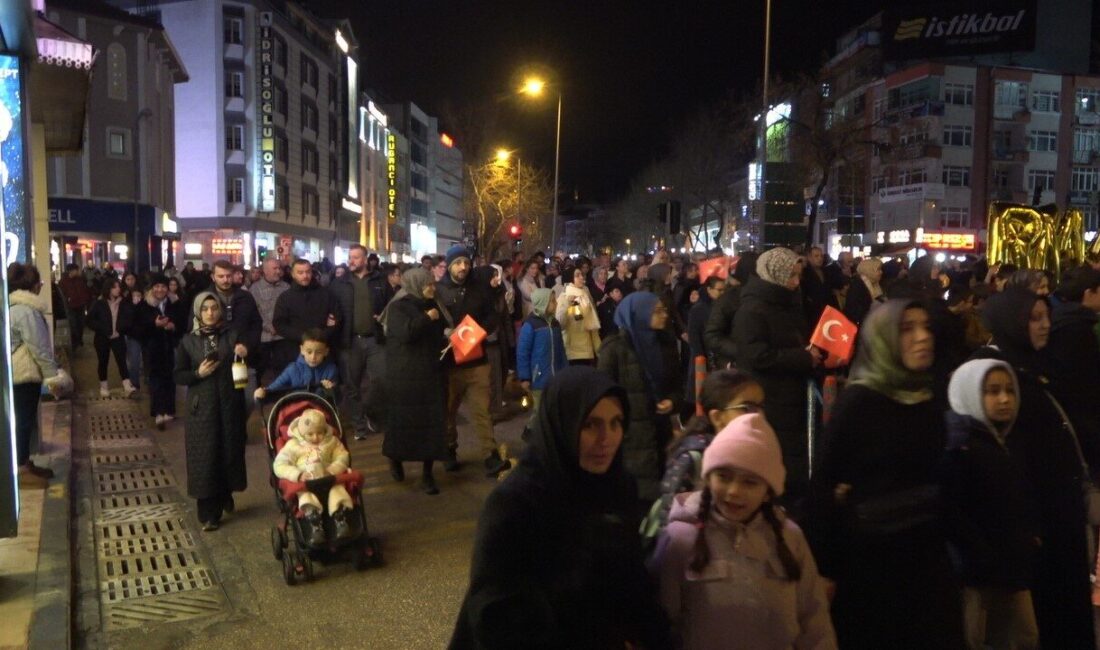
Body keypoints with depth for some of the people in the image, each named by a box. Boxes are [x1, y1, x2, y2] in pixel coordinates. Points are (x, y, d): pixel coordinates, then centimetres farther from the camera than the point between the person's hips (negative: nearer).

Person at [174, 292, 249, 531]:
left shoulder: (233, 336, 5)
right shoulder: (188, 342, 4)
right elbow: (178, 376, 5)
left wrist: (245, 354, -19)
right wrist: (198, 373, -13)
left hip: (230, 404, 1)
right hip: (201, 407, -1)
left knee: (230, 451, 7)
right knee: (205, 456, -1)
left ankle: (225, 494, 33)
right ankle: (209, 513, 7)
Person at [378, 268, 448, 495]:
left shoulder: (432, 305, 11)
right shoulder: (398, 307, -7)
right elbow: (405, 332, -26)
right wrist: (427, 318, -16)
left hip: (431, 373, 5)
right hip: (405, 374, -5)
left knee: (432, 421, 1)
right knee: (403, 419, 4)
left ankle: (427, 474, 10)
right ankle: (395, 458, 33)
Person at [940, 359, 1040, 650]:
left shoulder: (1008, 444, 14)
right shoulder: (957, 446, -13)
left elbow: (1026, 500, 21)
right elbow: (951, 512, -20)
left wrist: (1032, 538, 6)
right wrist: (986, 558, -19)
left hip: (1014, 567, 8)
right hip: (976, 570, -8)